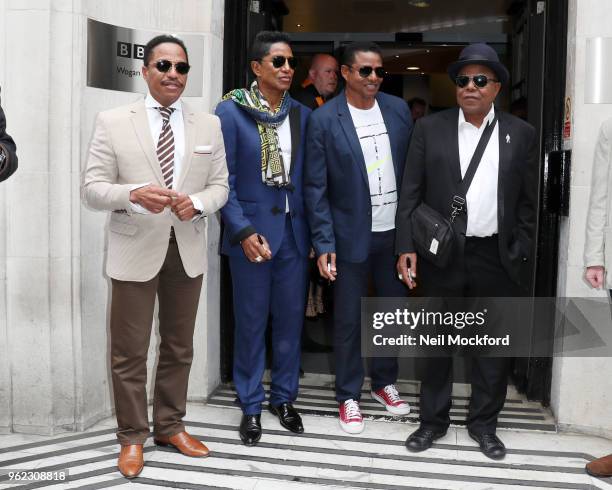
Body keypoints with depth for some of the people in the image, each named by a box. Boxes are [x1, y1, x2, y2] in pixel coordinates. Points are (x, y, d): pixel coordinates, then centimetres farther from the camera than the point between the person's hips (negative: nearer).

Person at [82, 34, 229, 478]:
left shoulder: (209, 125, 7)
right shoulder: (113, 122, -1)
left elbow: (220, 185, 7)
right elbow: (93, 188, -5)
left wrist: (197, 202, -15)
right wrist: (134, 194, -24)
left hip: (188, 250, 3)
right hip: (136, 250, -3)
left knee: (179, 347, 15)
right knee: (129, 352, 5)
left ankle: (170, 426, 31)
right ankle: (132, 437, 21)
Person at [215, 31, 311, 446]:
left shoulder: (302, 114, 6)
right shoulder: (231, 111, -7)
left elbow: (309, 177, 9)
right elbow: (223, 179, -9)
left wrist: (314, 231, 4)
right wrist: (244, 232, -16)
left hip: (294, 231, 4)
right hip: (251, 230, -3)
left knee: (291, 318, 11)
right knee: (251, 321, 6)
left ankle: (284, 396, 28)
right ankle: (251, 405, 21)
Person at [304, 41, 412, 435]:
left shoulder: (398, 110, 3)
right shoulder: (324, 120, -9)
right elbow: (315, 188, -8)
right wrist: (324, 244, -12)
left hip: (396, 232, 4)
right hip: (352, 236, -4)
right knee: (349, 320, 7)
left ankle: (385, 382, 35)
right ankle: (349, 396, 23)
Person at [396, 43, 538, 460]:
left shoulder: (521, 134, 4)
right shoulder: (430, 129, 2)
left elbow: (528, 202, 5)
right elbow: (411, 195, 0)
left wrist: (522, 257, 0)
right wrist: (407, 247, -8)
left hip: (497, 257, 1)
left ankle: (484, 423, 27)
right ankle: (434, 420, 26)